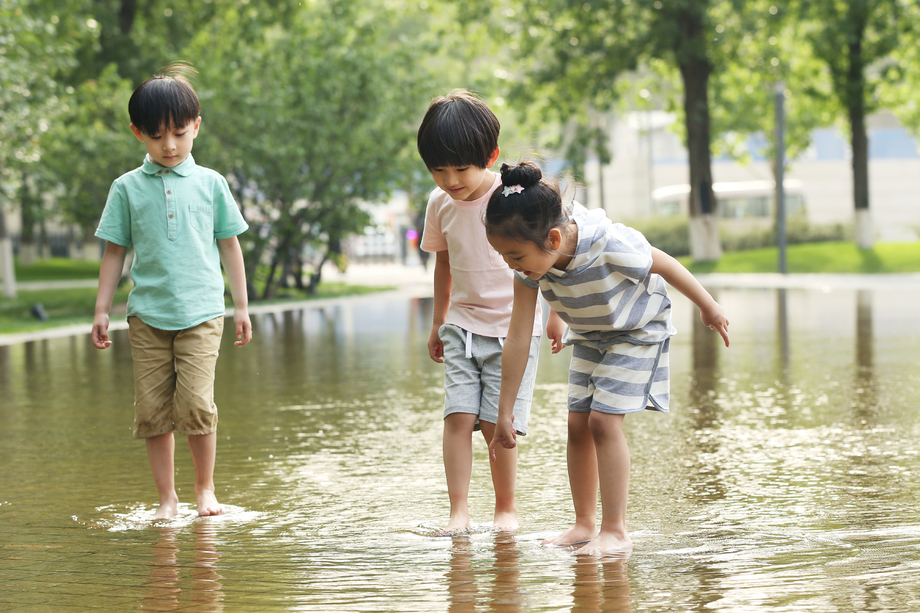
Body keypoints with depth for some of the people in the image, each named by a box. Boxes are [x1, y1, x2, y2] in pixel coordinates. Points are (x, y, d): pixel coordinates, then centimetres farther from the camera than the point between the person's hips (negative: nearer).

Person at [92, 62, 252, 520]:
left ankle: (205, 488, 9)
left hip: (201, 312, -1)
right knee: (152, 409, 1)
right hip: (147, 314, 1)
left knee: (196, 404, -12)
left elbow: (229, 244, 12)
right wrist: (102, 310, 7)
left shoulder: (210, 183, 5)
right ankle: (166, 497, 13)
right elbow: (115, 251, 10)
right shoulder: (127, 188, 5)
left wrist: (241, 305, 13)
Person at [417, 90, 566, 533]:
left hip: (514, 327, -4)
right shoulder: (440, 204, 0)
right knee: (458, 416, -11)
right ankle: (459, 511, -8)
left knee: (496, 424, -7)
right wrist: (438, 323, 22)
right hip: (463, 326, 4)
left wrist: (556, 314, 3)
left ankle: (506, 508, 10)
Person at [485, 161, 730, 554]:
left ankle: (615, 531, -9)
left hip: (638, 330, -6)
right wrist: (505, 413, -17)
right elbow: (517, 340, -20)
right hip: (588, 336, 6)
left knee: (603, 420, -15)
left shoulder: (610, 245, -40)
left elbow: (665, 265, -21)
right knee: (577, 423, 1)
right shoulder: (530, 264, -24)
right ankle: (584, 524, 14)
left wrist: (708, 308, -5)